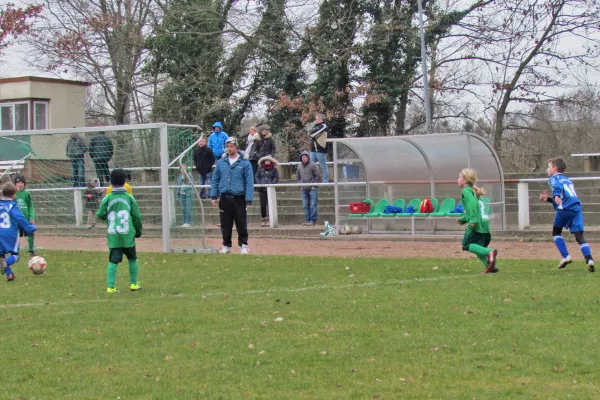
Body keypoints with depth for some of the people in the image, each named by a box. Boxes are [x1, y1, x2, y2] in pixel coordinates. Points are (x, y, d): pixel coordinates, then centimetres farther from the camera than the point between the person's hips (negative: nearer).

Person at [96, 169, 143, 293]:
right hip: (127, 235, 0)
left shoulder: (107, 199, -3)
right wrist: (138, 231, 15)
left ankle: (110, 286, -9)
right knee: (132, 259, 17)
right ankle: (134, 284, 18)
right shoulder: (129, 198, -2)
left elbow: (100, 215, -1)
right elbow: (137, 216, 1)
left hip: (113, 236, 0)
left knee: (113, 261, 1)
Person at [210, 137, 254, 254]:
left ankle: (243, 245, 7)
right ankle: (226, 245, 18)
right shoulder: (221, 162, 10)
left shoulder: (245, 163, -1)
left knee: (241, 224, -2)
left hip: (239, 198, -3)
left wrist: (248, 200, -10)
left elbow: (249, 182, -4)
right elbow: (215, 180, 13)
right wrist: (213, 196, 5)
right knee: (225, 224, 8)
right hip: (224, 198, 3)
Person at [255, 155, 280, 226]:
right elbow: (256, 176, 11)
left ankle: (270, 220, -3)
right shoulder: (260, 169, 9)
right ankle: (263, 219, 9)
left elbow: (276, 178, 4)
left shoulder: (274, 169, 4)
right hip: (262, 189, 2)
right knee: (262, 204, 2)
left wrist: (272, 183, -11)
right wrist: (259, 183, -5)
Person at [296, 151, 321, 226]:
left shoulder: (313, 165, -4)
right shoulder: (299, 166, 11)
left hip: (312, 189, -5)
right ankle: (308, 220, 12)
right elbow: (298, 177, 23)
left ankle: (313, 220, -5)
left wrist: (314, 185, -7)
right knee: (305, 206, 7)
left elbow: (318, 176, -3)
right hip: (303, 189, 5)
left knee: (313, 205, -7)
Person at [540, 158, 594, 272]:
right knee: (579, 236, -1)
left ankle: (566, 256, 4)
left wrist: (556, 196, -34)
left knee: (556, 232, 16)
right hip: (577, 208, 6)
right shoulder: (567, 180, 31)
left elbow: (558, 186, -16)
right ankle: (589, 260, -20)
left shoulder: (553, 178, 8)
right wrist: (549, 199, 38)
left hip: (565, 209, -6)